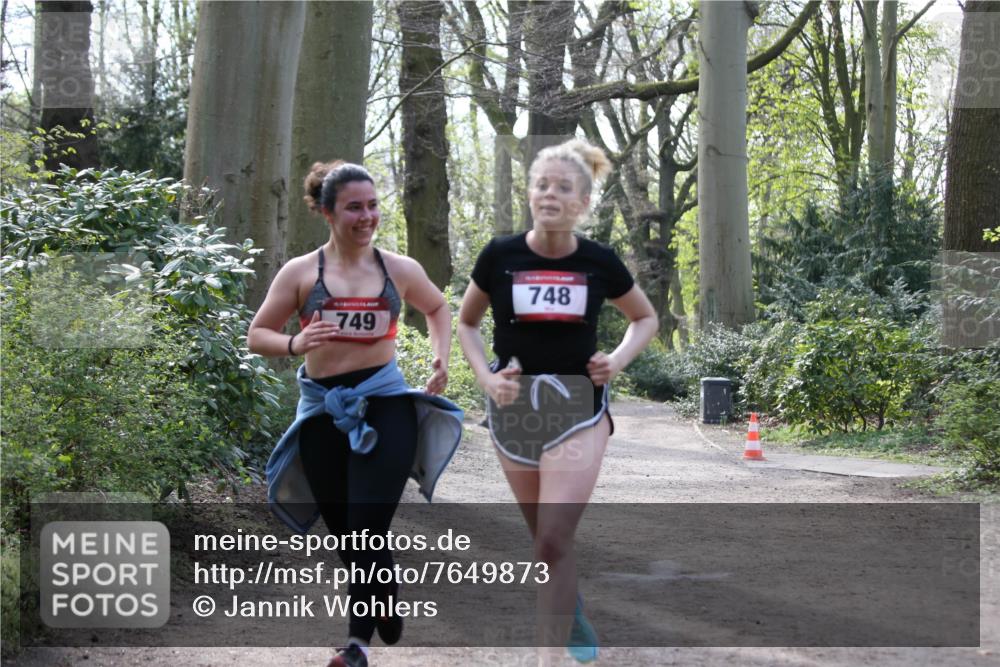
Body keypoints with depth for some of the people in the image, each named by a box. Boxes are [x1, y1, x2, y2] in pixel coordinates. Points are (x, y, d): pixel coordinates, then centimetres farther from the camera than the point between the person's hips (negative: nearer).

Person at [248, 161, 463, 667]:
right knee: (345, 534, 10)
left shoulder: (400, 270, 5)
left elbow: (438, 308, 25)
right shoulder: (301, 272, 0)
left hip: (384, 403, -1)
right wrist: (296, 345, -18)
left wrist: (441, 358, 9)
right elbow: (257, 335, 3)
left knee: (368, 530, -11)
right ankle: (385, 612, 31)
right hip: (323, 410, 1)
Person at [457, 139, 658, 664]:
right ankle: (574, 621, 41)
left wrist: (619, 359, -4)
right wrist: (485, 377, -5)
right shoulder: (500, 256, -6)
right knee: (546, 539, 13)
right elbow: (466, 322, 11)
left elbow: (646, 318, 13)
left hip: (578, 411, -2)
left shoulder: (599, 262, -5)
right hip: (513, 409, 2)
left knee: (554, 543, -13)